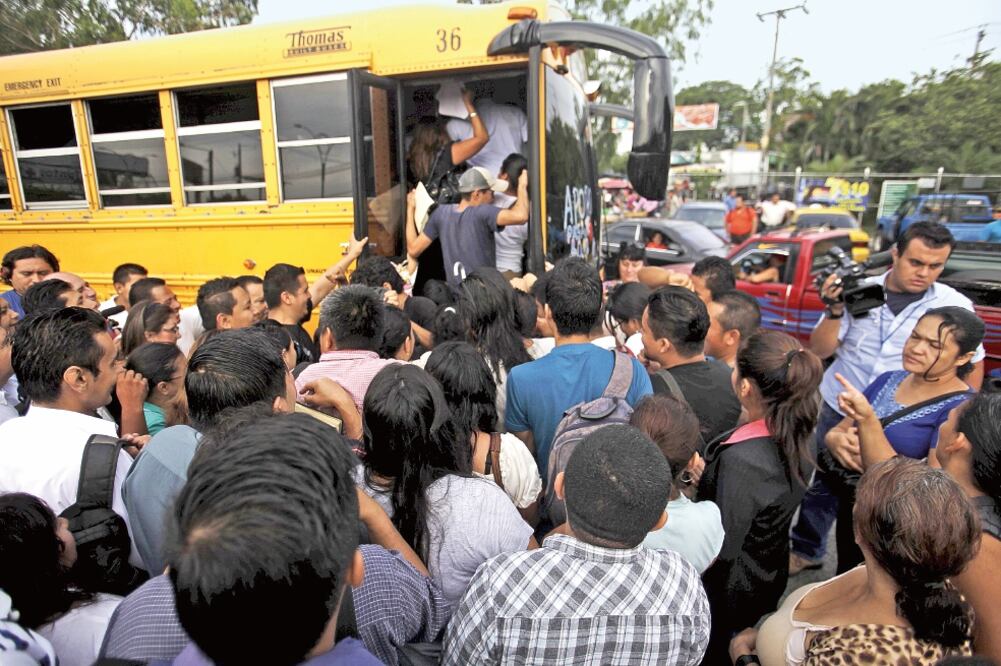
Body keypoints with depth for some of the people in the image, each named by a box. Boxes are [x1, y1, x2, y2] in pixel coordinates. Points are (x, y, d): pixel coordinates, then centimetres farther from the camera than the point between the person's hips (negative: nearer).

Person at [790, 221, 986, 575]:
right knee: (824, 484, 15)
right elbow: (820, 350, -7)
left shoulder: (956, 305, -7)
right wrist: (836, 311, -22)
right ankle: (805, 549, 35)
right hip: (839, 411, 1)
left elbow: (973, 366, 4)